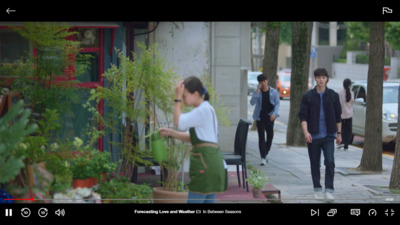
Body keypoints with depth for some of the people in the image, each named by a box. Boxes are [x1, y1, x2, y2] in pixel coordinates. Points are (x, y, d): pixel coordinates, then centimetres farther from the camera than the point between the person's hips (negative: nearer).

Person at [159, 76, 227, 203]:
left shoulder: (204, 110, -12)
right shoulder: (205, 109, 20)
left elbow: (179, 122, -18)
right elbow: (192, 138, 21)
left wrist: (178, 98, -9)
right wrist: (170, 132, 11)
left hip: (206, 163, -10)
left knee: (193, 200, -9)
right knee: (208, 201, 10)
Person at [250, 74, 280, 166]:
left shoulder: (273, 92, 2)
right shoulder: (256, 92, 1)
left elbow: (277, 103, 0)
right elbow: (252, 102, -11)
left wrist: (274, 113, -15)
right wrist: (257, 92, -19)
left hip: (269, 117, 1)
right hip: (260, 117, -1)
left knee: (270, 135, 8)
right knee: (261, 136, -6)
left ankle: (266, 153, 32)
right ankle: (263, 158, -7)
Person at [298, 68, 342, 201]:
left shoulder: (333, 95, 4)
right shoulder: (308, 96, 1)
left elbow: (338, 116, 10)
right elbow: (303, 116, -2)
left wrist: (339, 133, 9)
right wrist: (306, 132, -15)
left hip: (328, 136, 0)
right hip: (313, 136, 0)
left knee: (330, 162, -12)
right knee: (315, 164, 7)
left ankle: (329, 190, -9)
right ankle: (317, 189, 19)